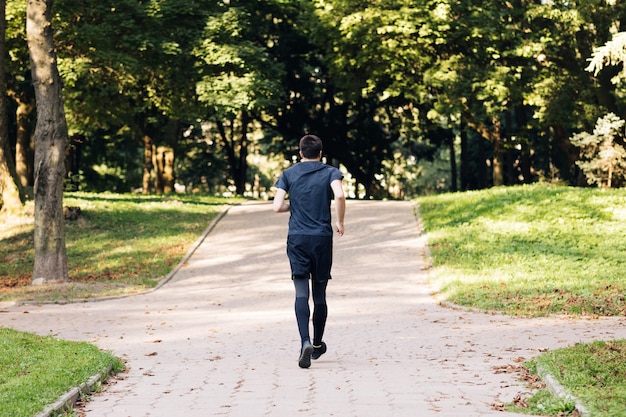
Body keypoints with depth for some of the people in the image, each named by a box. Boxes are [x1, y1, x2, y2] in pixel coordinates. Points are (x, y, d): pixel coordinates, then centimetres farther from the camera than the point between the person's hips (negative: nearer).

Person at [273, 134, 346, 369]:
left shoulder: (289, 174, 6)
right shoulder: (330, 172, 3)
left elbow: (277, 207, -2)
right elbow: (339, 195, -17)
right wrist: (340, 222, -3)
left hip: (297, 239, 0)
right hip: (323, 238, 0)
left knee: (301, 293, -7)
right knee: (320, 294, 13)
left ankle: (305, 342, -26)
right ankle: (317, 345, 25)